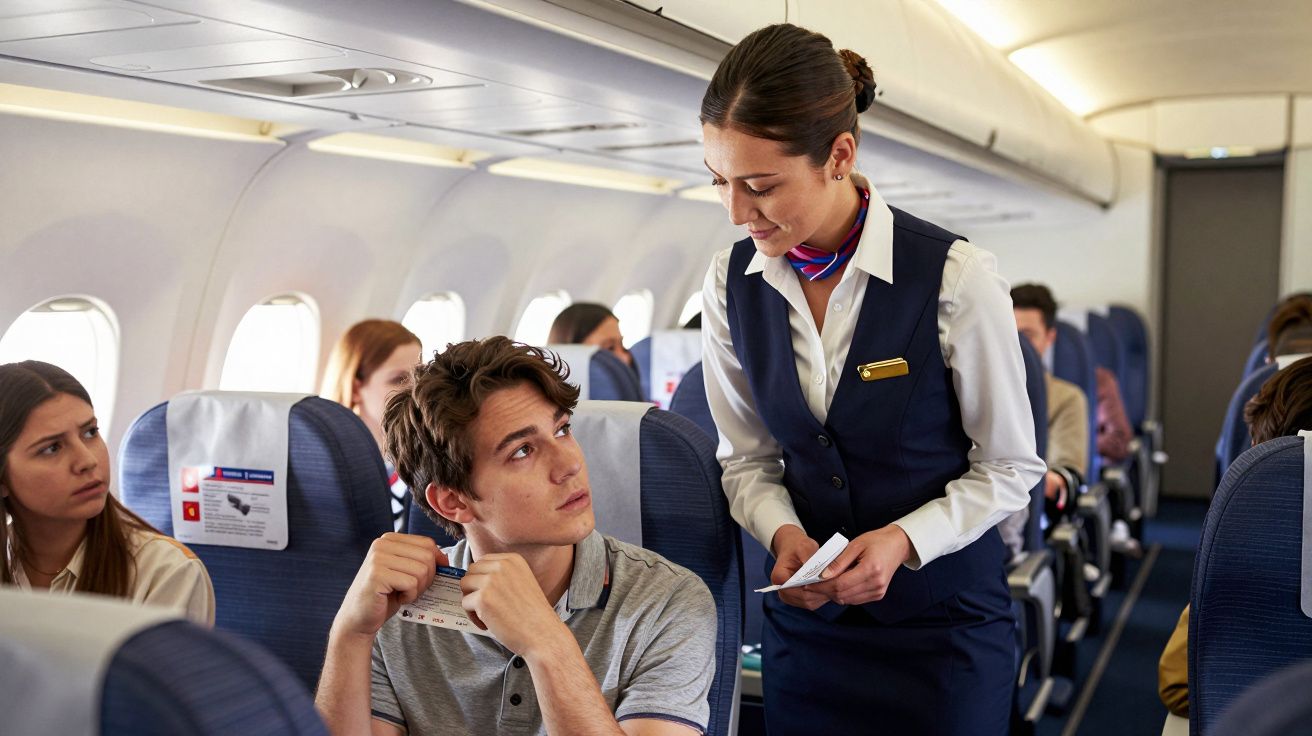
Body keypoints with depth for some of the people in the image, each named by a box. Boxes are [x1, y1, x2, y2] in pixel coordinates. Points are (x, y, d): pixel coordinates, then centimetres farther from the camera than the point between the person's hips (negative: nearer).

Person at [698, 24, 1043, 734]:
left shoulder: (954, 277, -17)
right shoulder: (730, 284, -5)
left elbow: (1009, 468, -8)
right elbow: (746, 459, 4)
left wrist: (904, 538, -22)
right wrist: (781, 531, -15)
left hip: (945, 624, -3)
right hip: (805, 618, 3)